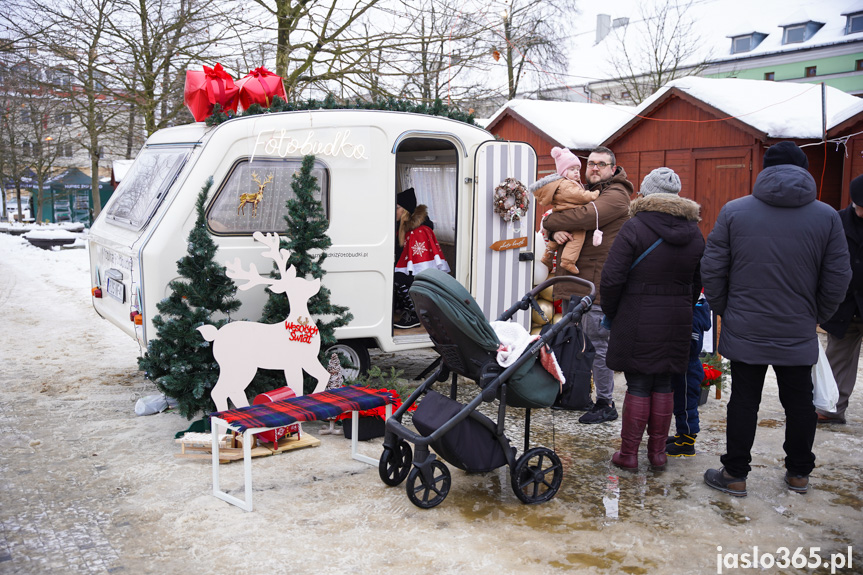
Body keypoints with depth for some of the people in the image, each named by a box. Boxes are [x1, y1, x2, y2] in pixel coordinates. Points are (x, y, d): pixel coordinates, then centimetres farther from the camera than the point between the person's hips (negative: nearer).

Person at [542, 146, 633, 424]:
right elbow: (553, 220, 14)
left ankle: (606, 404, 5)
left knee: (597, 344, -5)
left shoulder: (616, 195, -7)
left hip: (598, 282, -9)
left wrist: (550, 221, -10)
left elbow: (585, 217, -25)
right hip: (577, 279, 9)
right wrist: (555, 231, -11)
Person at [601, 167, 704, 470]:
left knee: (638, 386, 3)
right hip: (677, 324, 5)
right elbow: (698, 283, 13)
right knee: (663, 385, 13)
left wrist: (610, 313, 0)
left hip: (637, 323, -4)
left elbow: (612, 278, -14)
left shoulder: (634, 229, -11)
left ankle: (628, 453, 12)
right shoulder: (694, 234, 7)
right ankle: (658, 452, 22)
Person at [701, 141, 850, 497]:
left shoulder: (734, 211, -4)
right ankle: (799, 474, 27)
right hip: (798, 335, 1)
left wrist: (724, 310, 10)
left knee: (744, 402, 8)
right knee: (799, 403, 15)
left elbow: (712, 269, -3)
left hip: (745, 332, -1)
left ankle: (735, 475, 15)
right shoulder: (827, 217, -2)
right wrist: (816, 317, 14)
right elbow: (837, 279, 0)